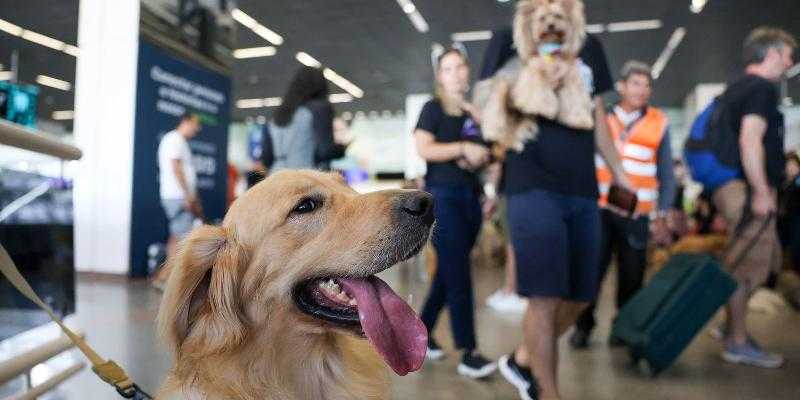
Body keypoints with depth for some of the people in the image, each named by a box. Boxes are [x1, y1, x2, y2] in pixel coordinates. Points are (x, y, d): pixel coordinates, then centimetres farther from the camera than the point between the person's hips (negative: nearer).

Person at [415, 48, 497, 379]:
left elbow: (483, 152, 22)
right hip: (442, 195, -6)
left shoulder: (475, 113, 16)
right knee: (458, 273, -9)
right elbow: (423, 149, -12)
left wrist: (482, 157, 1)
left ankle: (422, 331, 25)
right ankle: (468, 353, -5)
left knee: (448, 272, 10)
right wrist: (464, 148, -15)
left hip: (470, 196, 6)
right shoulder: (433, 108, 1)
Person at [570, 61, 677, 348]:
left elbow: (666, 175, 6)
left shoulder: (658, 123, 3)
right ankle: (583, 326, 15)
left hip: (637, 214, 1)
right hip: (599, 209, -1)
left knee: (631, 274, 7)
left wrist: (662, 216, 3)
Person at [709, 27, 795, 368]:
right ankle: (738, 343, 3)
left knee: (767, 257, 19)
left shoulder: (738, 88, 20)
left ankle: (732, 324, 25)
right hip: (746, 188, -10)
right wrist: (761, 192, -22)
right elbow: (750, 141, -22)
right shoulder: (763, 88, -10)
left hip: (735, 185, 10)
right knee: (749, 265, -5)